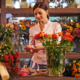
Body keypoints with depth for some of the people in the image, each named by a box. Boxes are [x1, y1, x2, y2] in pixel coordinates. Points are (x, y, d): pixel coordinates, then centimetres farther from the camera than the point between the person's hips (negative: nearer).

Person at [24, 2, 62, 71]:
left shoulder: (56, 26, 2)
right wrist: (29, 49, -11)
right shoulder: (32, 29, 10)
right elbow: (32, 50, 12)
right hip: (36, 63, 2)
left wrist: (42, 47, -21)